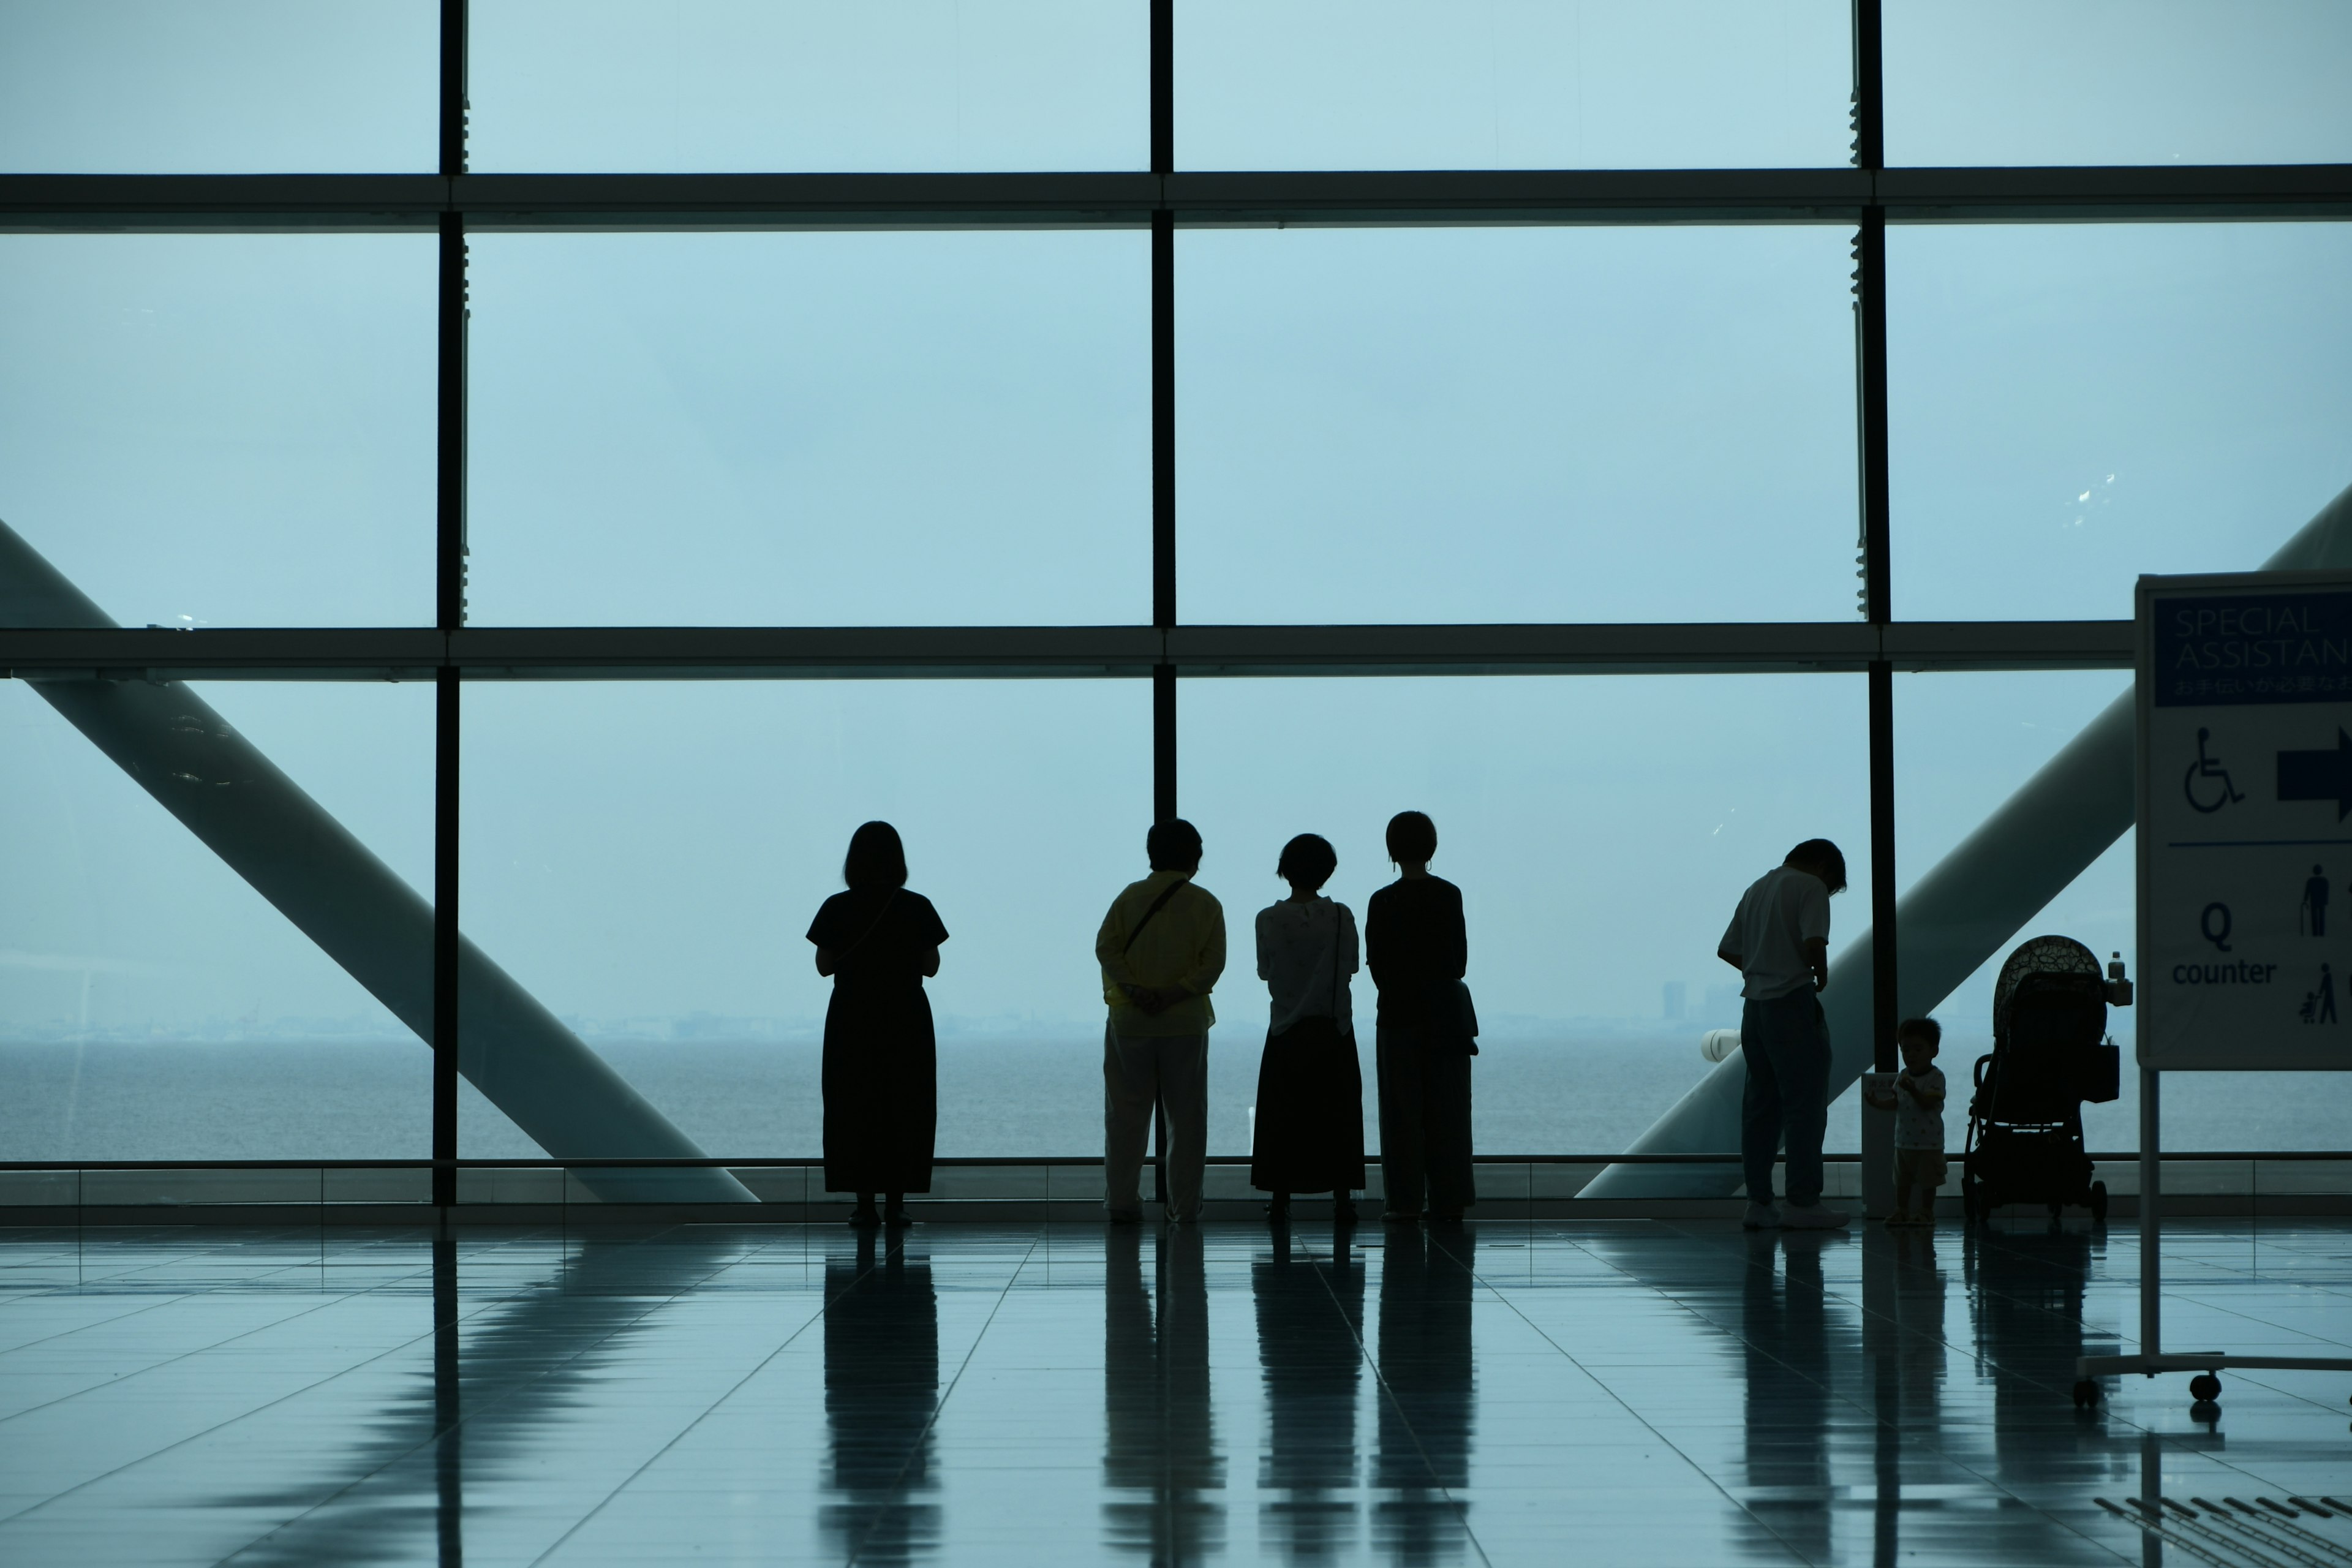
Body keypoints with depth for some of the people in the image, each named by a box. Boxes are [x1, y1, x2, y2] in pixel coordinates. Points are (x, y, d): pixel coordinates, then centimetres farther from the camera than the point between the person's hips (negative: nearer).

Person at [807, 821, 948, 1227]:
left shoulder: (837, 909, -6)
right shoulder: (917, 908, -6)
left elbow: (824, 965, -2)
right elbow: (931, 966, -2)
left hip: (852, 1021, 0)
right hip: (907, 1020, 0)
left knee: (854, 1108, 7)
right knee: (904, 1109, 7)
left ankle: (865, 1203, 2)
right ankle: (896, 1202, 4)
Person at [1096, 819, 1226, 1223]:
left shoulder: (1130, 896, 2)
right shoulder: (1205, 904, 0)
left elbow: (1106, 947, -6)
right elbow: (1213, 962, -8)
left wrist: (1133, 989, -11)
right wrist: (1175, 993, -12)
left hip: (1129, 1019, 1)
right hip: (1186, 1022, -1)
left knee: (1126, 1112, 7)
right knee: (1185, 1114, 6)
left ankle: (1121, 1200, 7)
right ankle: (1184, 1203, 6)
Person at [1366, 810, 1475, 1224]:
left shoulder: (1384, 902, -8)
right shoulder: (1450, 895, -2)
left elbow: (1377, 965, -5)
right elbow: (1459, 959, 2)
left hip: (1400, 1013, -2)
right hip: (1447, 1012, 2)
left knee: (1403, 1112, 2)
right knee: (1447, 1111, 6)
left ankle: (1407, 1201, 1)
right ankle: (1450, 1199, 6)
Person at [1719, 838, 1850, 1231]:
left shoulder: (1757, 888, 18)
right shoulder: (1811, 887, -6)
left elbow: (1727, 950, 19)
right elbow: (1814, 943, -20)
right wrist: (1821, 975, -3)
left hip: (1755, 1005, 8)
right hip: (1793, 1003, -8)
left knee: (1761, 1104, 9)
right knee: (1805, 1103, -4)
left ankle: (1759, 1202, 8)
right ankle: (1803, 1203, -5)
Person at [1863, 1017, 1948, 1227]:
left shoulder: (1936, 1077, -13)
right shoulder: (1903, 1076, 7)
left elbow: (1928, 1103, -23)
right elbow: (1895, 1102, 8)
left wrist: (1913, 1090, -38)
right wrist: (1879, 1103, -10)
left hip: (1928, 1141, -6)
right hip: (1903, 1141, 6)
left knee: (1928, 1180, 3)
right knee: (1902, 1179, 13)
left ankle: (1926, 1212, 13)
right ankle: (1901, 1210, 23)